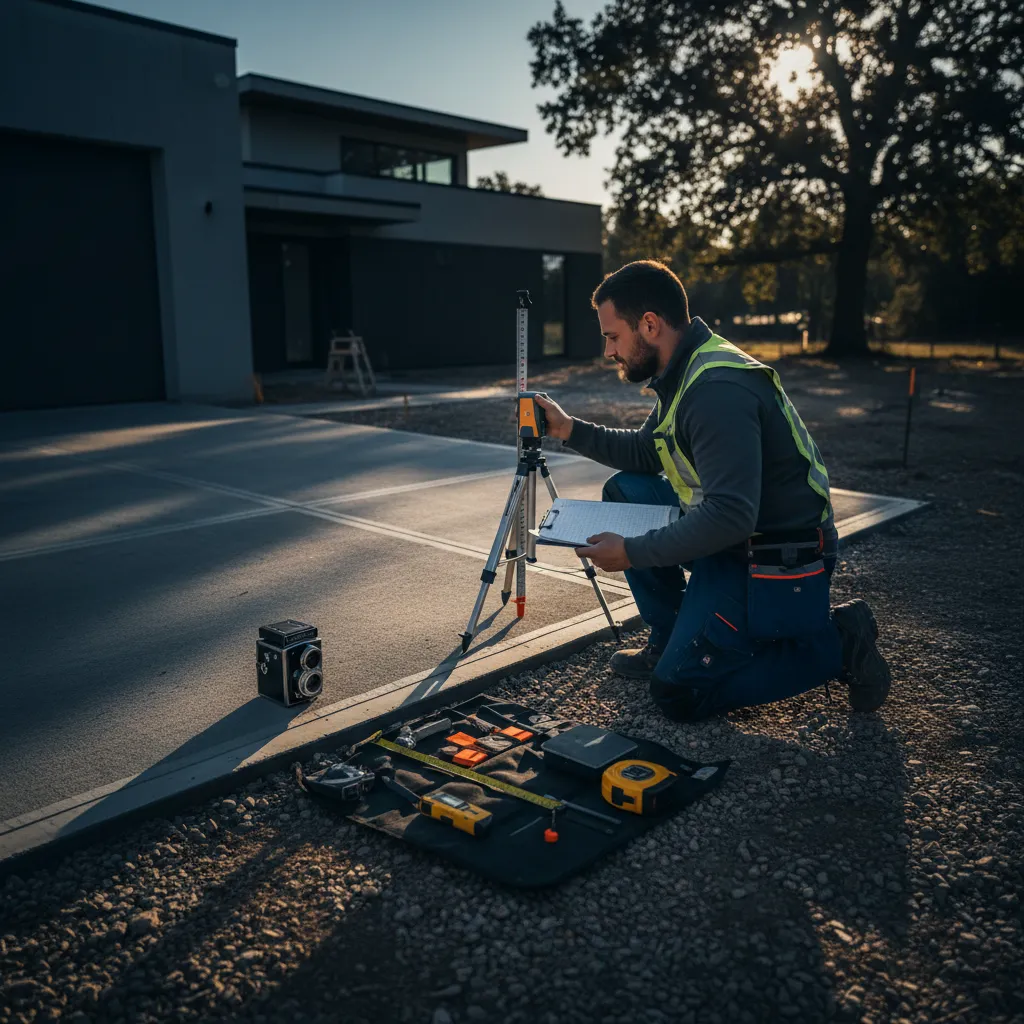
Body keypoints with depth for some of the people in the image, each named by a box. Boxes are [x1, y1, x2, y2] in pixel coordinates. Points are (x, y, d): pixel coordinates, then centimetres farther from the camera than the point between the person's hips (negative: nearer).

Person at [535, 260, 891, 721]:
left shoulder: (717, 388, -26)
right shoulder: (684, 372, 5)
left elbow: (729, 518, -32)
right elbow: (646, 452, 20)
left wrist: (631, 553, -24)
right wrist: (570, 429, 9)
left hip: (777, 563, -10)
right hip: (734, 538, 10)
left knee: (679, 694, -5)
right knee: (624, 491, 9)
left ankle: (834, 642, 3)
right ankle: (671, 641, 15)